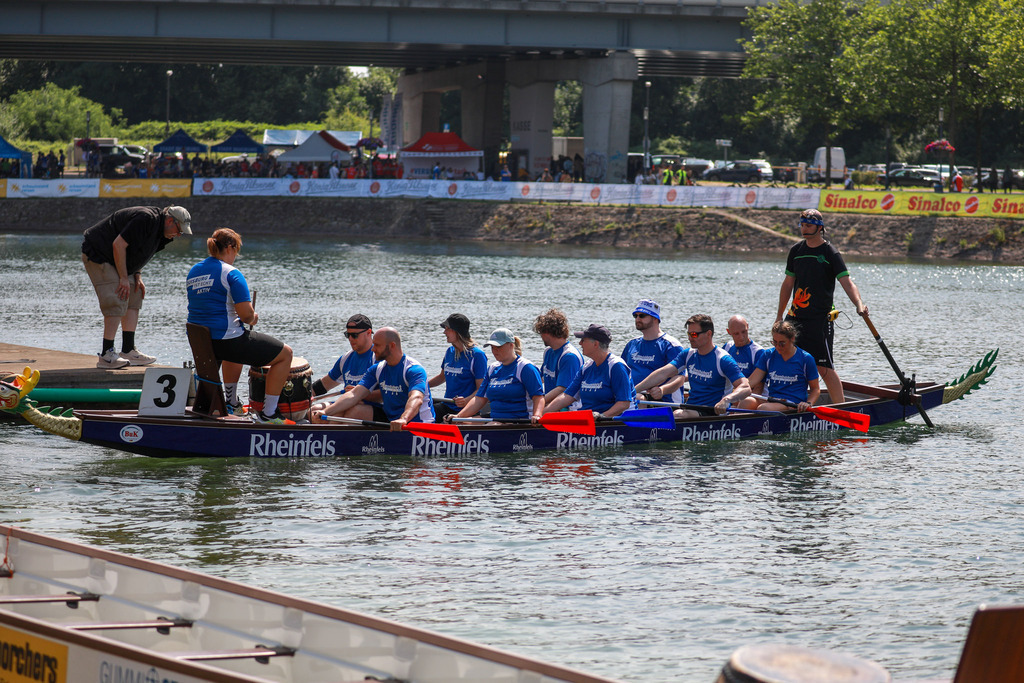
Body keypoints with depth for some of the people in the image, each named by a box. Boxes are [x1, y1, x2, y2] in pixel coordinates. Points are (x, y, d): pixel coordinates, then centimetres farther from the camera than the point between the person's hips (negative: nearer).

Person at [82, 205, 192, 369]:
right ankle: (106, 355, -18)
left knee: (134, 296, 8)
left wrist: (137, 276, 4)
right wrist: (124, 278, -22)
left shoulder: (157, 227, 8)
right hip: (97, 253, -11)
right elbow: (118, 244, -27)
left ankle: (128, 351, 8)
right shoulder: (146, 219, -24)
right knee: (117, 303, -17)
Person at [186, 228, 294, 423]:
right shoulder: (231, 273, -14)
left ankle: (231, 403, 46)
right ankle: (268, 414, 4)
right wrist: (252, 318, 5)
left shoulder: (193, 271, 11)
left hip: (198, 342, 9)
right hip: (226, 339, -9)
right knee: (285, 354, 6)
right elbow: (246, 314, -20)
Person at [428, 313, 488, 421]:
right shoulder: (450, 351, 13)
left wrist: (466, 401, -29)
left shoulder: (477, 355, -10)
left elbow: (481, 389, -12)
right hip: (446, 407, 7)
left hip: (466, 411, -7)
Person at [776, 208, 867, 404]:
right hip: (795, 318, 6)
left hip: (819, 320, -6)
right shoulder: (796, 250, 11)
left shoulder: (830, 253, -6)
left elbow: (847, 282, -15)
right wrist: (779, 316, 19)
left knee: (824, 367, -9)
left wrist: (859, 305, -33)